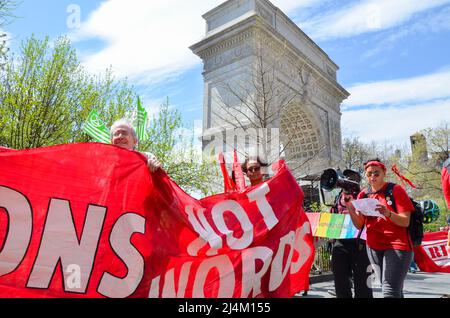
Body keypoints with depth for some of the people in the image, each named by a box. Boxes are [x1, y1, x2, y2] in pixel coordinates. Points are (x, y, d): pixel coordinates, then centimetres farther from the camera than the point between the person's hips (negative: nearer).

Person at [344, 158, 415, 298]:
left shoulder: (396, 190, -6)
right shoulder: (363, 195, 6)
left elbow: (405, 222, -12)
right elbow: (359, 225, 3)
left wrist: (388, 214, -31)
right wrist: (350, 207, -15)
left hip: (397, 246, -5)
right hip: (374, 248, 5)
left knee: (390, 291, -15)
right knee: (395, 290, 17)